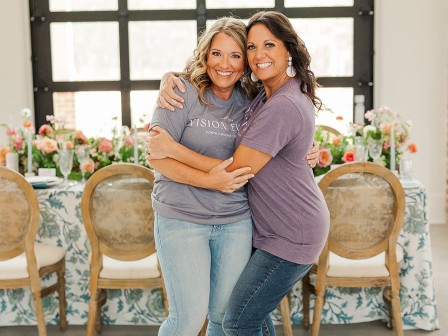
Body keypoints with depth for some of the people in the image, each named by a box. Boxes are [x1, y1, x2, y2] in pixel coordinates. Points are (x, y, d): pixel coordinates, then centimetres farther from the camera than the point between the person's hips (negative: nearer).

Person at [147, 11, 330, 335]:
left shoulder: (282, 107, -26)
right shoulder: (266, 95, 4)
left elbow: (236, 171, -23)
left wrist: (171, 149, -18)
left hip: (292, 236, -9)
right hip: (274, 227, 10)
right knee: (253, 310, 20)